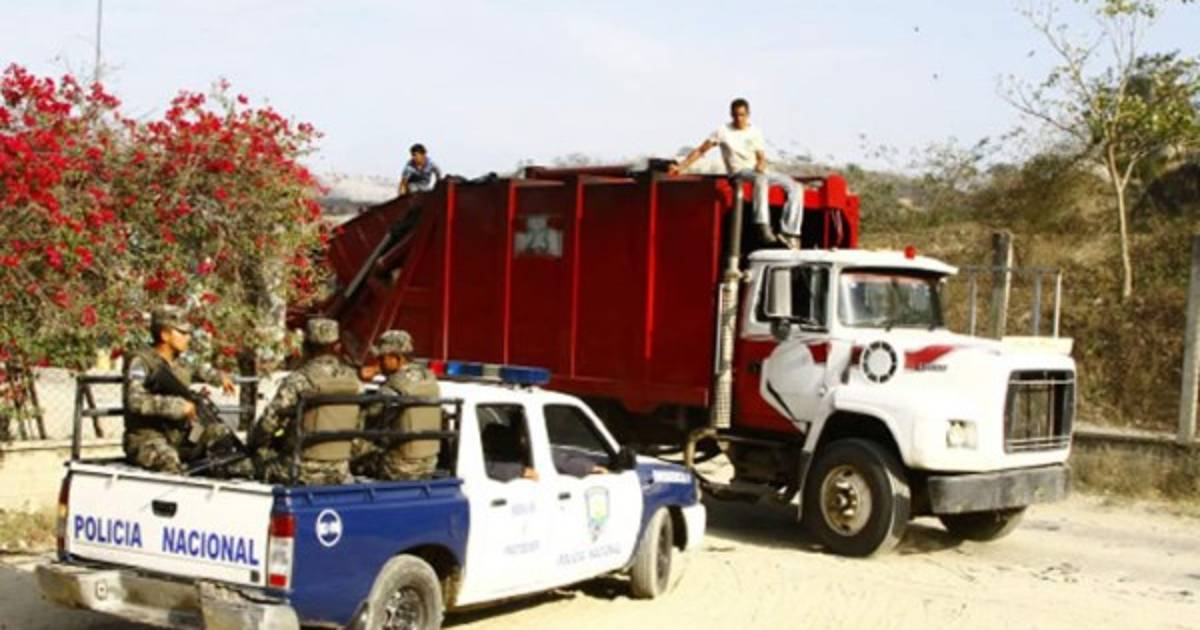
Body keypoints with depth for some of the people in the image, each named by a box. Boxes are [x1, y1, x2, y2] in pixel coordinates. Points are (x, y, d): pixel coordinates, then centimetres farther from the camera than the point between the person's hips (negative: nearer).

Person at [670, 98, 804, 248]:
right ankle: (763, 227, -48)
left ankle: (789, 233, -21)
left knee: (796, 187, -13)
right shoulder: (723, 131, 3)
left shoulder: (755, 132, 14)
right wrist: (680, 167, -4)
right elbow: (700, 150, 4)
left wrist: (760, 165, -12)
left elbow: (761, 157, 13)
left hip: (758, 172, 6)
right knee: (761, 179, -41)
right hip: (739, 173, -6)